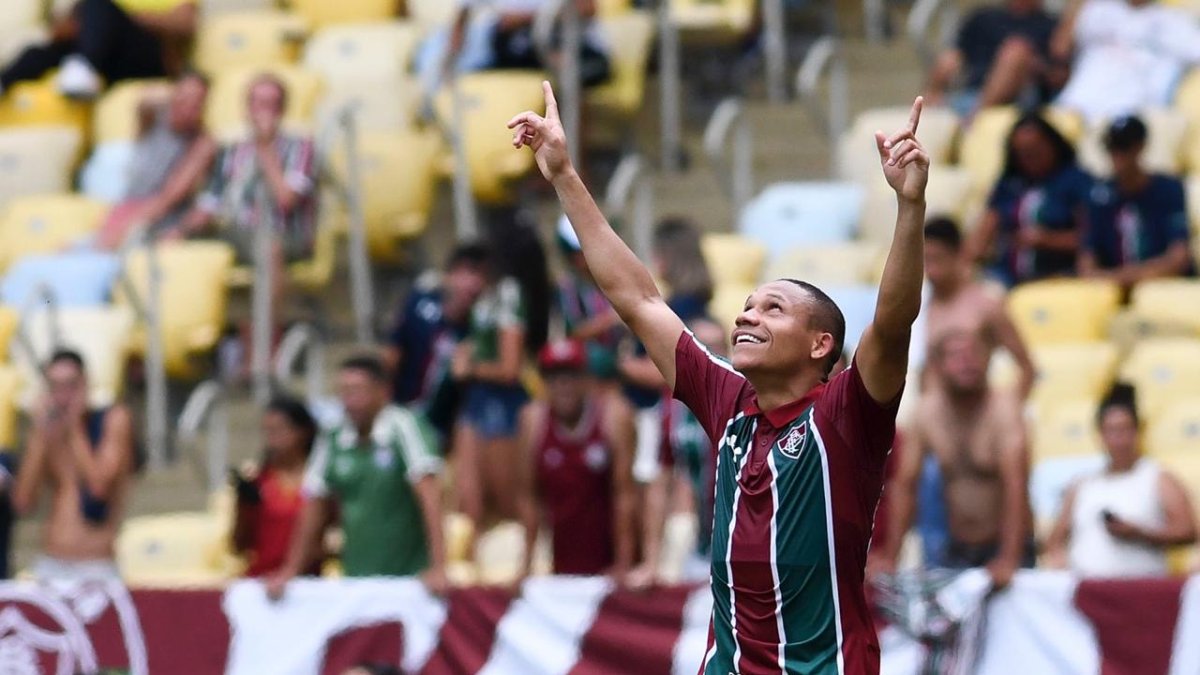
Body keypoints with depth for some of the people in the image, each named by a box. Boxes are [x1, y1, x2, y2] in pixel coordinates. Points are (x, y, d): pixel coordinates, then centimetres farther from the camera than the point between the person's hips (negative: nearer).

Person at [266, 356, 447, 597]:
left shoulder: (403, 427, -10)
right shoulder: (332, 440, 3)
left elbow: (429, 496, -18)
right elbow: (315, 509, 9)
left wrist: (438, 567, -27)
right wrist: (290, 572, 6)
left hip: (410, 577, -4)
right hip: (356, 580, 4)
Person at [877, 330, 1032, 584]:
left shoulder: (1003, 407, -14)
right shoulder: (927, 410, -1)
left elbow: (1015, 486, -23)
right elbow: (904, 485, 3)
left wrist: (1008, 561, -34)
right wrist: (889, 560, -4)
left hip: (1003, 545, -4)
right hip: (957, 550, 4)